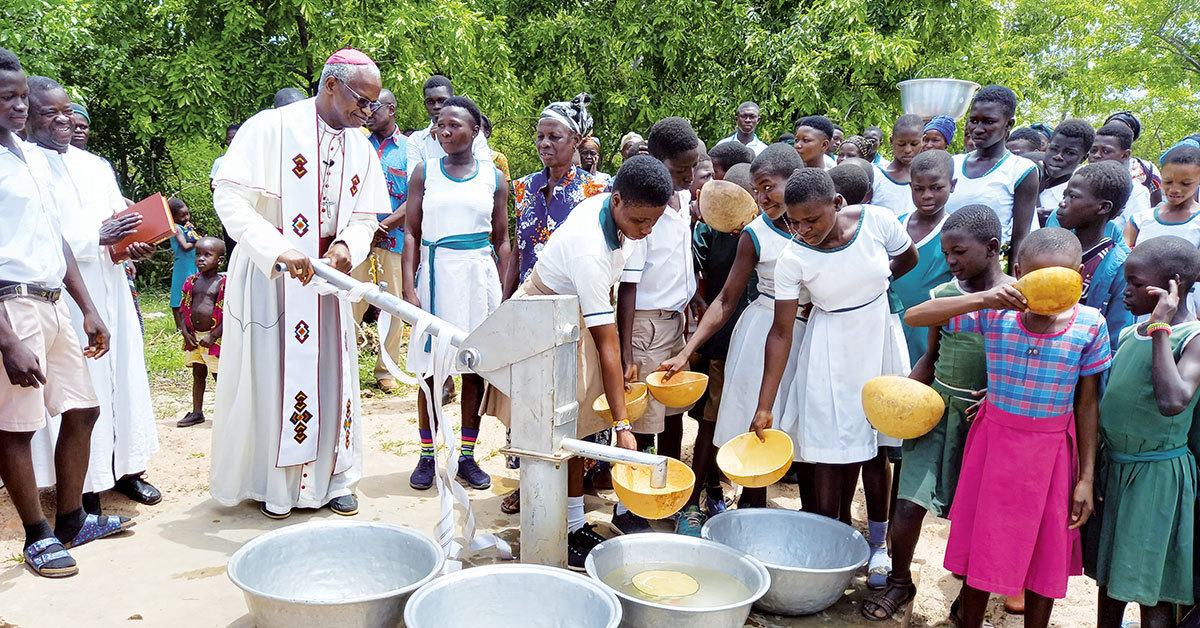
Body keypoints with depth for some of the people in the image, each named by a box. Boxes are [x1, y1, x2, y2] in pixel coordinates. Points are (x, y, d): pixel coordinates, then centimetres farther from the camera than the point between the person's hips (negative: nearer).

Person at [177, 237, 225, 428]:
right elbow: (185, 310, 12)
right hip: (194, 336, 6)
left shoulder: (224, 283, -10)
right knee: (198, 374, 15)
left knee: (219, 376, 2)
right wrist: (185, 332, 0)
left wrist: (213, 336, -17)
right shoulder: (192, 282, 7)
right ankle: (197, 412, 24)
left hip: (213, 337, -6)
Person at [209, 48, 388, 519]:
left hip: (326, 274, 5)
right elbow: (229, 197, -17)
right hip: (267, 271, -5)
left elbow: (365, 218, 10)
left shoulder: (361, 147, 7)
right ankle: (268, 482, 17)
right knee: (268, 374, 2)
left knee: (330, 373, 8)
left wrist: (347, 246, -13)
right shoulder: (271, 127, -11)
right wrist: (279, 250, -30)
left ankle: (331, 477, 21)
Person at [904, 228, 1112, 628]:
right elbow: (913, 317, -20)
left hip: (1052, 451, 0)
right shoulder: (995, 314, -14)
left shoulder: (1089, 325, -12)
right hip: (995, 442, 0)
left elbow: (1087, 402, -3)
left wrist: (1086, 478, -2)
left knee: (1046, 554, 13)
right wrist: (982, 299, -33)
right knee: (982, 545, 14)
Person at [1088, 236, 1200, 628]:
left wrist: (1160, 328, -28)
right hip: (1112, 466, 7)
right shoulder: (1128, 335, 5)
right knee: (1110, 576, 21)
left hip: (1156, 475, -7)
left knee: (1151, 589, 5)